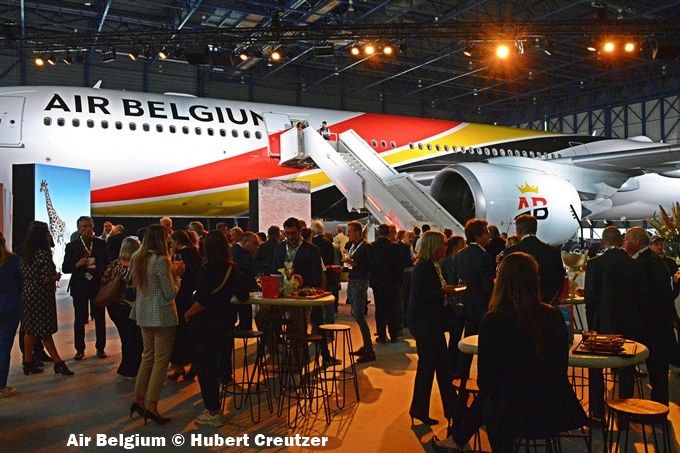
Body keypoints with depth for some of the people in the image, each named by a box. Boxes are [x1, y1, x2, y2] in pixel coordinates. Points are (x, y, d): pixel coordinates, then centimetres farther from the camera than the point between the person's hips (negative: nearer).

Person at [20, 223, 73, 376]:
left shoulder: (24, 253, 8)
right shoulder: (44, 254, -17)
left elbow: (23, 274, 14)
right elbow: (47, 279, -22)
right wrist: (57, 277, -2)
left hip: (27, 293, 8)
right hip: (41, 296, -8)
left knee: (30, 330, 15)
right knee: (45, 331, -2)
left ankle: (28, 363, 22)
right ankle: (58, 363, 6)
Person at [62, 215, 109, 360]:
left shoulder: (101, 244, 5)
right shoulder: (72, 246, 2)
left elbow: (107, 263, 7)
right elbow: (65, 268, 2)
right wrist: (77, 265, -17)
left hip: (98, 284, 1)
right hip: (79, 287, 0)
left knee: (100, 318, 5)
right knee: (79, 319, 5)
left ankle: (100, 348, 16)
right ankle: (79, 349, 16)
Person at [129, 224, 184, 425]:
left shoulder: (137, 259, 7)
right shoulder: (162, 261, -18)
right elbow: (170, 293, -18)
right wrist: (176, 275, -2)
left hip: (143, 314, 8)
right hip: (162, 316, -8)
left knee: (148, 356, 18)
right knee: (161, 360, 1)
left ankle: (139, 400, 22)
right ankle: (152, 406, 4)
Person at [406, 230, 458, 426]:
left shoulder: (433, 266, 12)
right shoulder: (423, 267, -19)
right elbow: (418, 295, -26)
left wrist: (446, 291, 2)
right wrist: (443, 291, -21)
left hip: (433, 322, 10)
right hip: (424, 323, -10)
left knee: (442, 365, 14)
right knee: (427, 365, 0)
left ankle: (451, 409, 25)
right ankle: (419, 410, 15)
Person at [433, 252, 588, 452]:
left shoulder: (493, 321, -17)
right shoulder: (554, 316, -6)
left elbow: (485, 379, -9)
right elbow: (561, 366, 6)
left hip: (516, 413, -4)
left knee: (486, 399, 26)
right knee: (486, 397, 26)